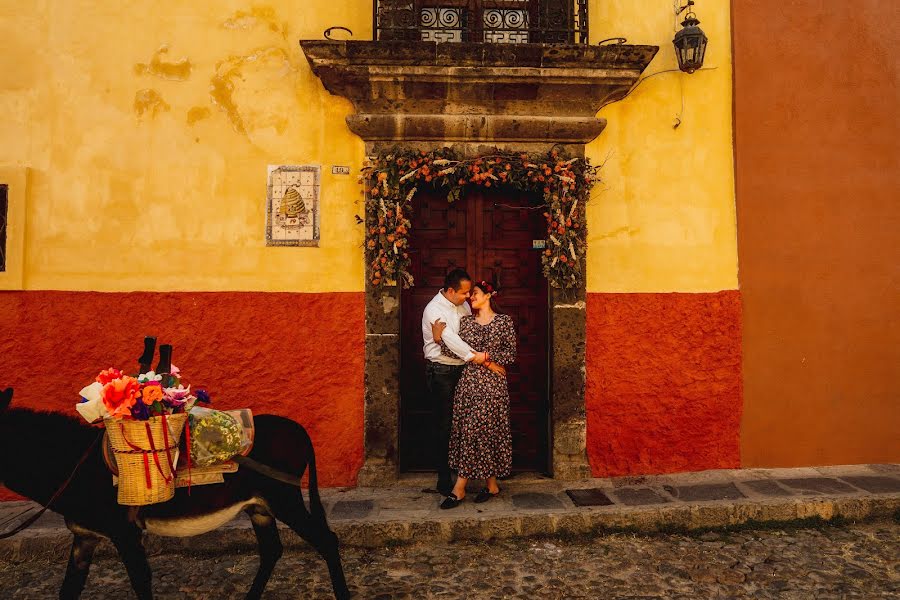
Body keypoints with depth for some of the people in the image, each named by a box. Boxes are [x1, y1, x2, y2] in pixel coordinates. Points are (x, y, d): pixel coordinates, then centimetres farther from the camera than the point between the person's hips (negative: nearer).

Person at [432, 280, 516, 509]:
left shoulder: (504, 321, 2)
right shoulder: (465, 321, 11)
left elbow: (511, 353, -3)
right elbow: (457, 351, 0)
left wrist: (487, 357, -12)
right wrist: (441, 340, -15)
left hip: (492, 383, -4)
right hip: (469, 381, 4)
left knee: (474, 430, -5)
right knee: (484, 432, 5)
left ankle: (460, 488, 2)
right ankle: (492, 485, 17)